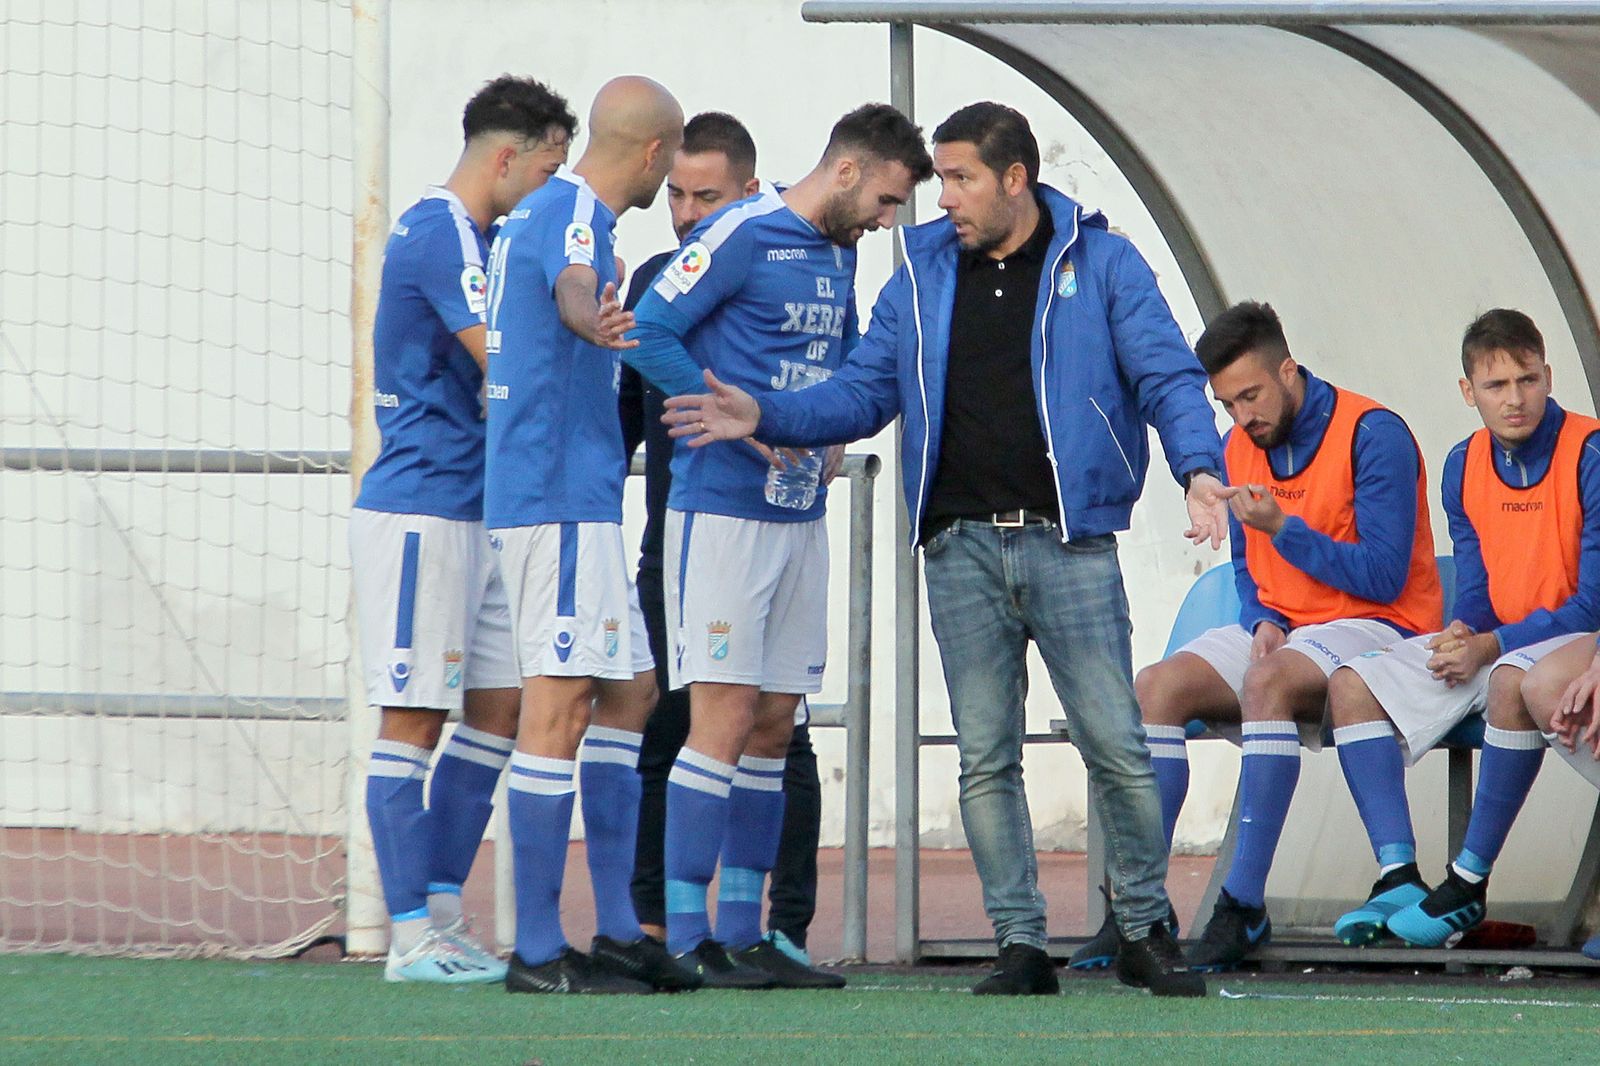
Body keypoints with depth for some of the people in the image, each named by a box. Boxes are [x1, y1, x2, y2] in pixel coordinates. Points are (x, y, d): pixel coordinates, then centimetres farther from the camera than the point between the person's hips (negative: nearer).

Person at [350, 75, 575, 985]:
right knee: (414, 719, -7)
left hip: (475, 513, 10)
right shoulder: (441, 234, -14)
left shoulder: (481, 239, 17)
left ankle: (441, 914, 14)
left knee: (497, 707, 10)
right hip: (420, 509, -10)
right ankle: (412, 936, -6)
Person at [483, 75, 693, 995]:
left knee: (629, 692, 14)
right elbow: (572, 288, -39)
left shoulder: (539, 213, 18)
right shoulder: (573, 215, -14)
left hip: (580, 498, 11)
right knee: (563, 705, -11)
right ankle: (538, 953, -12)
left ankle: (618, 929, 17)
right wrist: (596, 321, -60)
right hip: (562, 497, -11)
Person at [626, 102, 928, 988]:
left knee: (773, 724, 8)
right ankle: (685, 935, -9)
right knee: (725, 714, -11)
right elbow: (649, 333, -15)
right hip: (722, 509, -8)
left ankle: (742, 931, 13)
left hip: (801, 511, 8)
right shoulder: (740, 236, -10)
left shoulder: (839, 253, 16)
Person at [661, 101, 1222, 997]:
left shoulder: (1102, 264, 2)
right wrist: (765, 416, -1)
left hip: (1070, 544, -3)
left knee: (1117, 746, -4)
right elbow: (865, 392, 14)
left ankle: (1147, 931, 11)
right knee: (986, 759, 3)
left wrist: (1200, 468, -20)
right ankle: (1022, 946, 9)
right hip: (962, 546, 3)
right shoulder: (923, 277, 13)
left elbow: (1168, 377, -2)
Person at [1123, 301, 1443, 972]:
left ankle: (1245, 903, -38)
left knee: (1268, 680, -37)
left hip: (1374, 629, -7)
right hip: (1278, 632, 7)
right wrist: (1262, 621, -2)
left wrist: (1283, 528, -22)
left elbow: (1384, 577, -16)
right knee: (1155, 687, -16)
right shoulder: (1239, 449, 10)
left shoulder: (1373, 435, -12)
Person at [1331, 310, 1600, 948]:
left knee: (1512, 680, -39)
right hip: (1493, 646, 7)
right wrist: (1462, 633, -15)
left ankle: (1468, 884, -30)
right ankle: (1398, 877, -20)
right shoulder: (1465, 467, 5)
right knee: (1355, 683, -7)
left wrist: (1487, 647, -21)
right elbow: (1476, 592, 10)